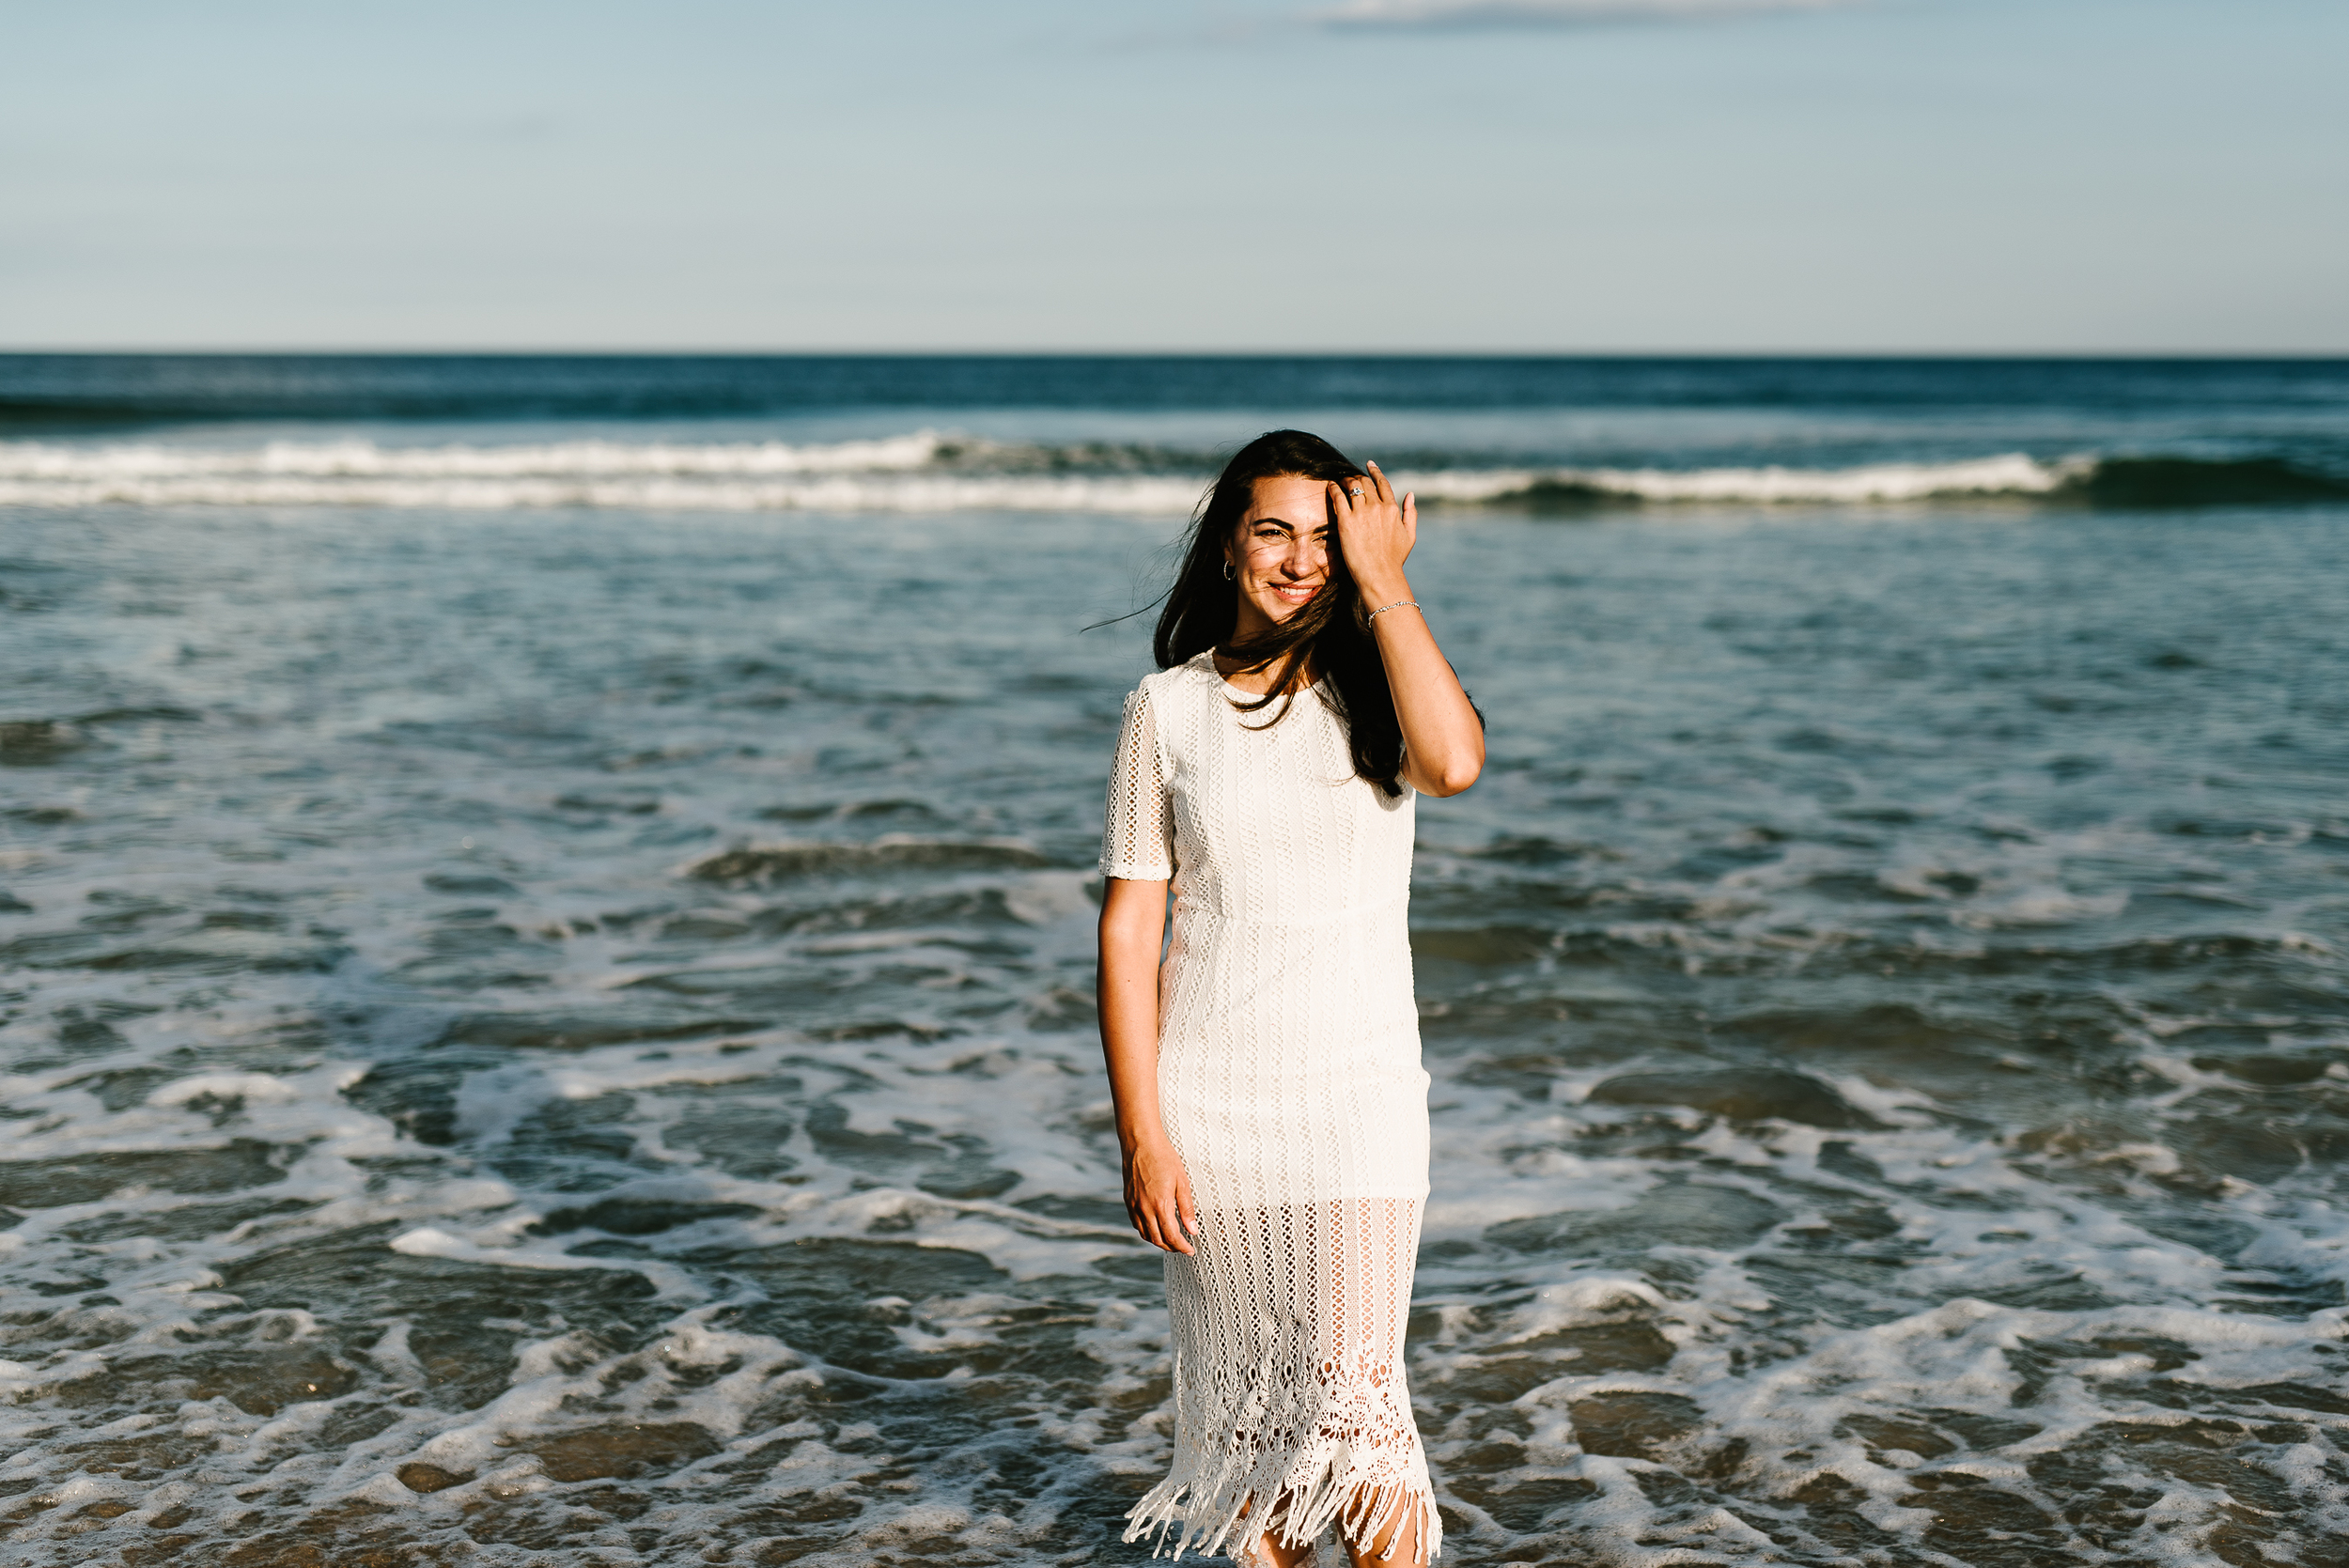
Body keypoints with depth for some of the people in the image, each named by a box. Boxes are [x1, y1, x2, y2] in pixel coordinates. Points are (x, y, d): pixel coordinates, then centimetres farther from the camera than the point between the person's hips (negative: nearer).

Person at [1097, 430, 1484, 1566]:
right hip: (1207, 1099, 1)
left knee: (1350, 1397, -8)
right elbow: (1129, 928, 0)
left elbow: (1454, 762, -25)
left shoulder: (1377, 696, 0)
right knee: (1241, 1395, 11)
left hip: (1359, 1092, -1)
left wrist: (1383, 581, -16)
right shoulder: (1168, 710, 0)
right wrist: (1140, 1136, -6)